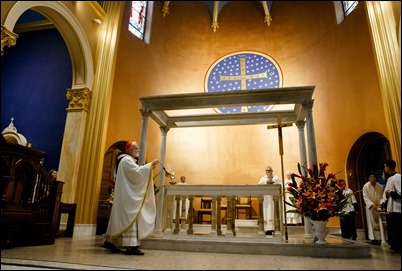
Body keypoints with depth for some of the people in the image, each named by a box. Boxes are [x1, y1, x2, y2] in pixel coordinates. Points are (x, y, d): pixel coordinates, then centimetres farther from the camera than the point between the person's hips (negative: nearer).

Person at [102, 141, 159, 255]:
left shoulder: (128, 160, 23)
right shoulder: (127, 160, -11)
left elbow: (134, 175, 22)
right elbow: (137, 172, -24)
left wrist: (148, 167, 12)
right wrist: (150, 165, -19)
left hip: (128, 194, 11)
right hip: (128, 195, -11)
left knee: (121, 218, 12)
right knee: (130, 217, -13)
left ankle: (110, 241, 18)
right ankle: (131, 246, -15)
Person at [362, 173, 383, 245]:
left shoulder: (380, 186, 1)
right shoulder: (365, 186, -7)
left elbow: (382, 196, 0)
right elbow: (365, 197, -9)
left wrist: (380, 204, -16)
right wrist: (372, 205, -19)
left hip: (378, 207, 3)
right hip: (370, 207, -3)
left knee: (380, 222, 5)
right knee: (372, 223, -1)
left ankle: (380, 237, 12)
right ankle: (374, 238, 2)